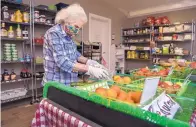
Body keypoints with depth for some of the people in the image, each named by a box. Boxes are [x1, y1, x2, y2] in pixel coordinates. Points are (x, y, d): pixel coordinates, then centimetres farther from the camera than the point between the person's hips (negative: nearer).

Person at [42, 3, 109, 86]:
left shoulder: (68, 35, 5)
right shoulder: (54, 33, -18)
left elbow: (74, 54, 15)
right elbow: (63, 62, -27)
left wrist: (88, 61, -2)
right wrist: (89, 69, -28)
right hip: (55, 85, -7)